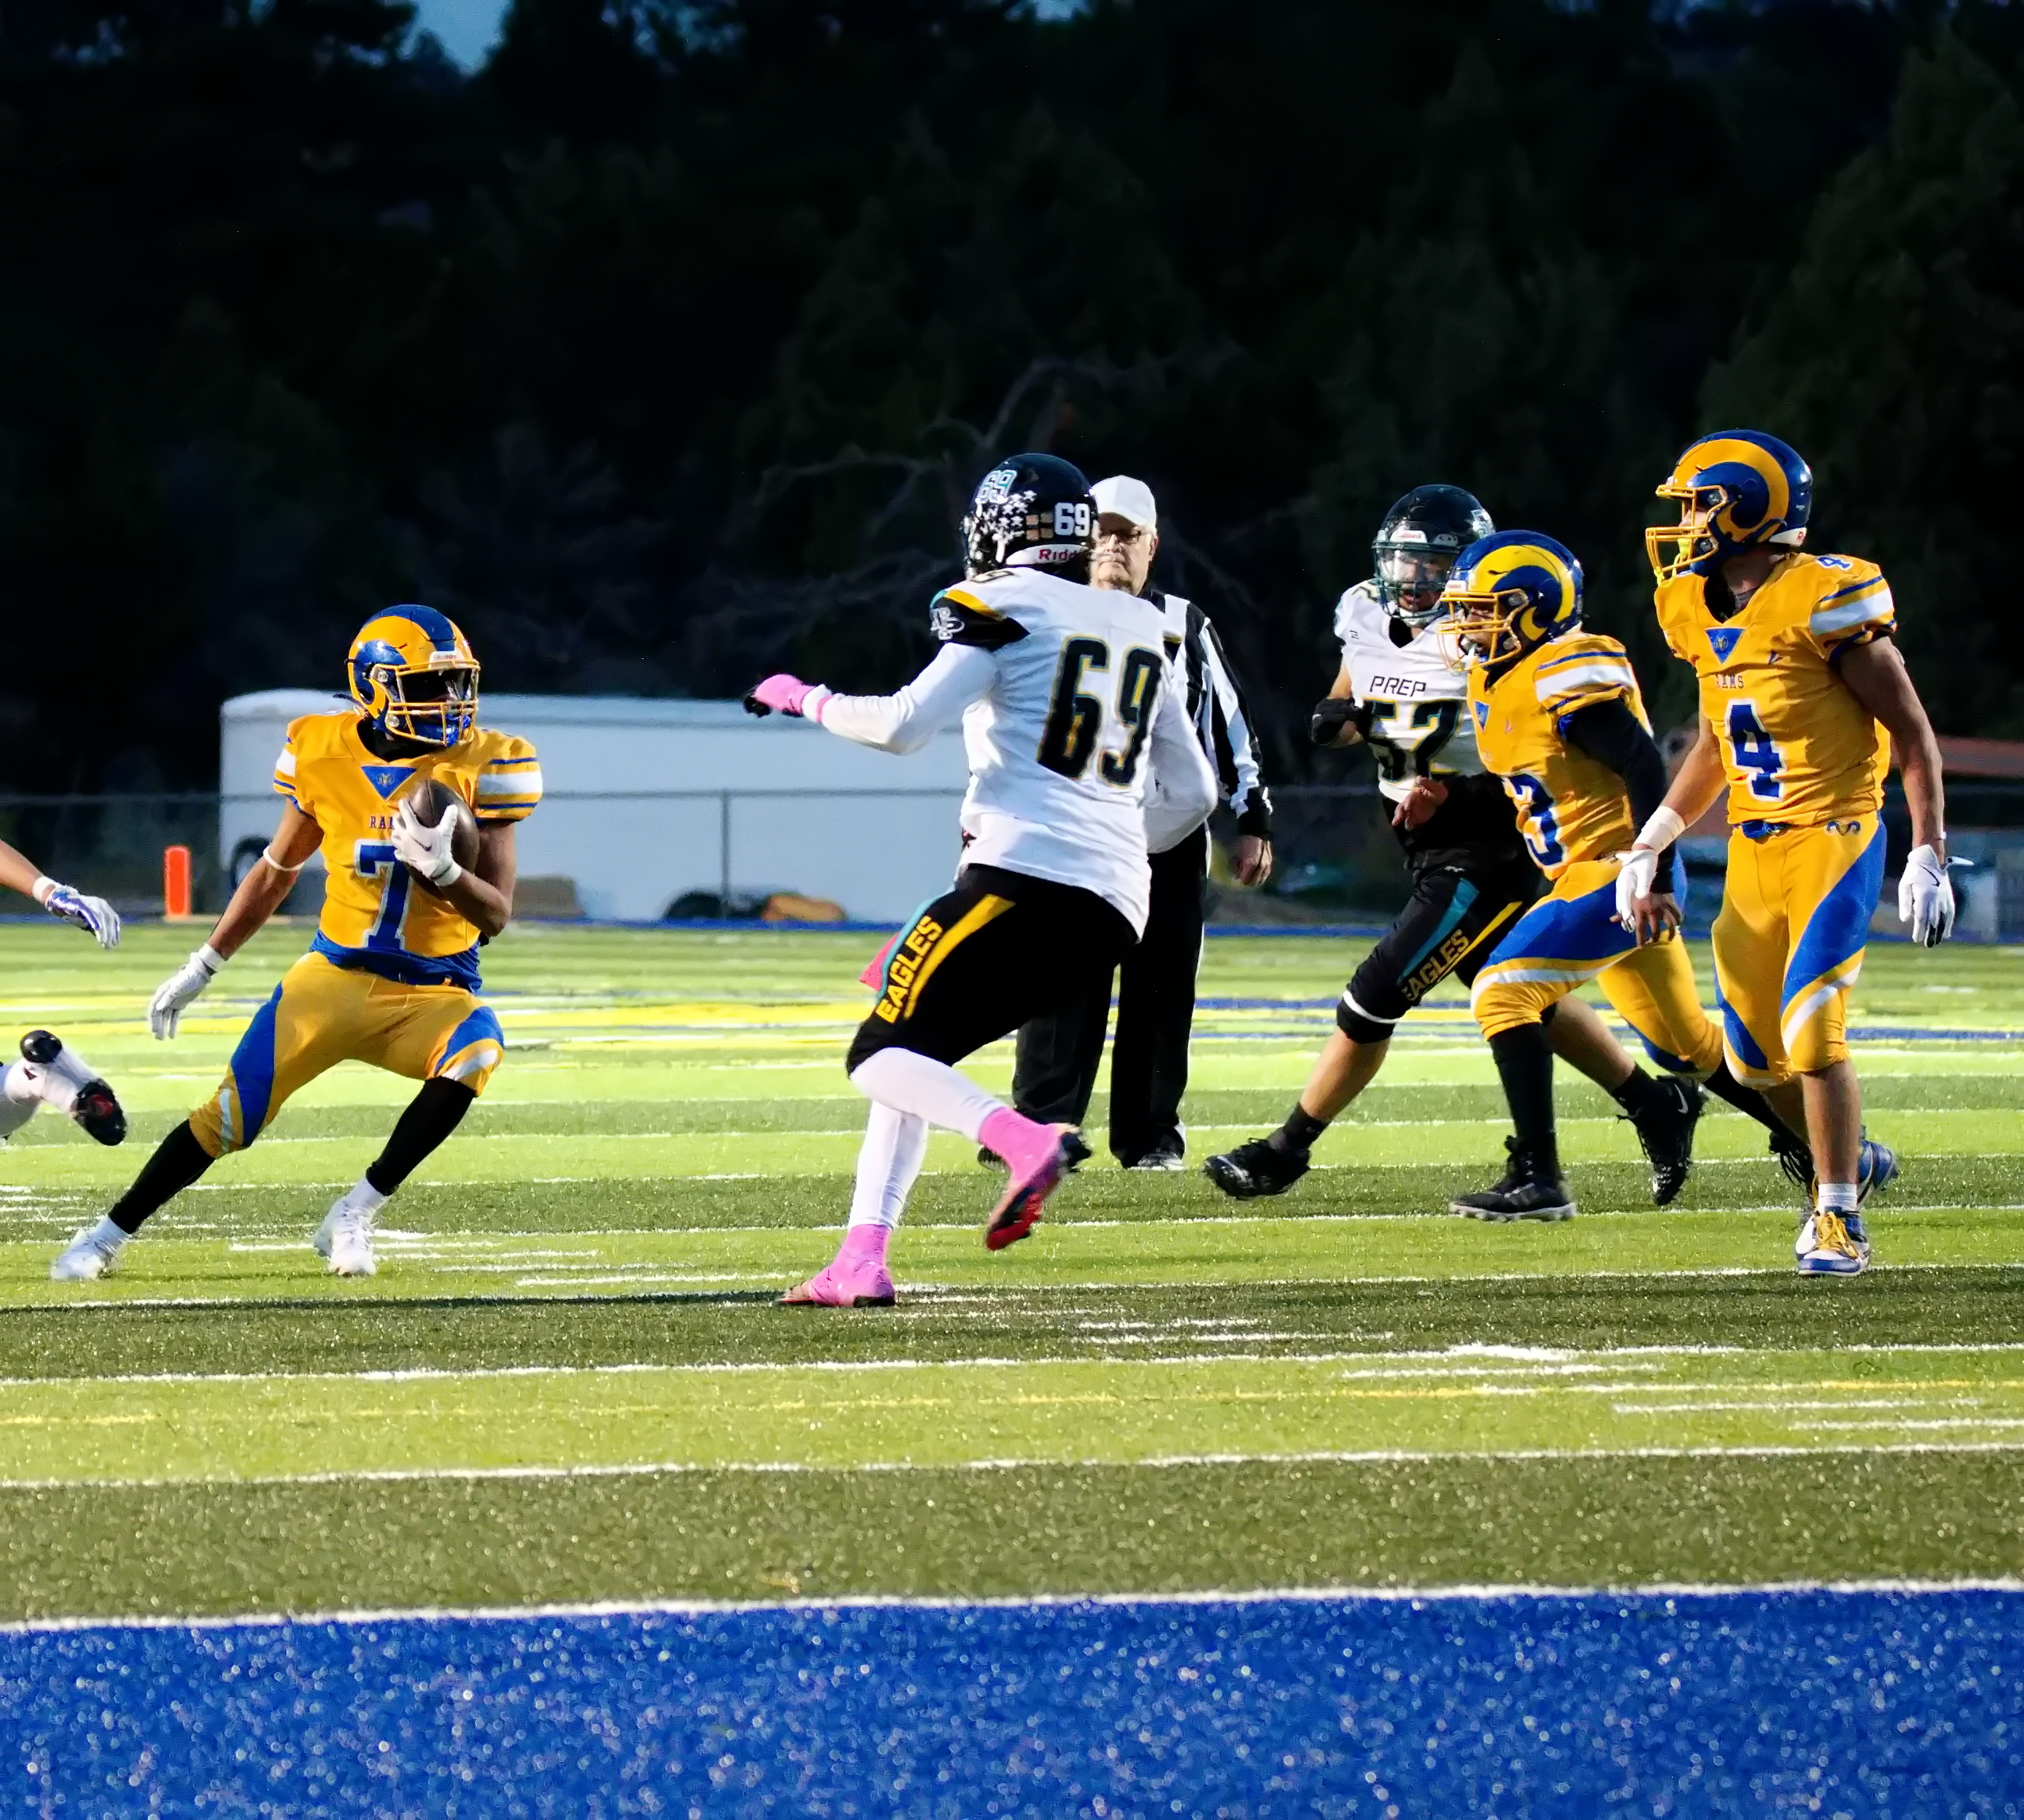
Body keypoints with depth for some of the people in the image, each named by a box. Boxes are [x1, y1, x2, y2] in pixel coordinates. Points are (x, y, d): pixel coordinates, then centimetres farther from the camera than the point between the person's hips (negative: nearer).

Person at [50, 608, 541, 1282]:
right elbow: (276, 872, 12)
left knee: (476, 1049, -33)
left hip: (432, 993, -1)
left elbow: (496, 915, -9)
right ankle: (107, 1237, 13)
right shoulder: (324, 753, -5)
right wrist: (201, 969, 14)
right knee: (234, 1113, -8)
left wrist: (443, 870, -30)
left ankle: (355, 1216, -18)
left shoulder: (481, 767, -9)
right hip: (336, 975, 1)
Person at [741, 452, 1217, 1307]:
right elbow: (1191, 793, 25)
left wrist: (806, 699, 8)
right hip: (1114, 910, 8)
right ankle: (862, 1261, 7)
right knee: (913, 1057, 17)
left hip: (1022, 876, -8)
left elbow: (903, 724, -9)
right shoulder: (1140, 629, 22)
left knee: (882, 1059, -5)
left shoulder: (1004, 608, 0)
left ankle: (1022, 1141, -31)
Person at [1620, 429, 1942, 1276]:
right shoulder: (1700, 612, 8)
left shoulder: (1822, 602, -15)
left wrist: (1928, 858, -15)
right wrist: (1649, 847, 18)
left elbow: (1912, 733, -11)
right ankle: (1847, 1158, 34)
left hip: (1832, 840, -8)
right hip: (1753, 851, 8)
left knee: (1811, 1032, -15)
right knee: (1753, 1049, 9)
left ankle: (1840, 1221, -3)